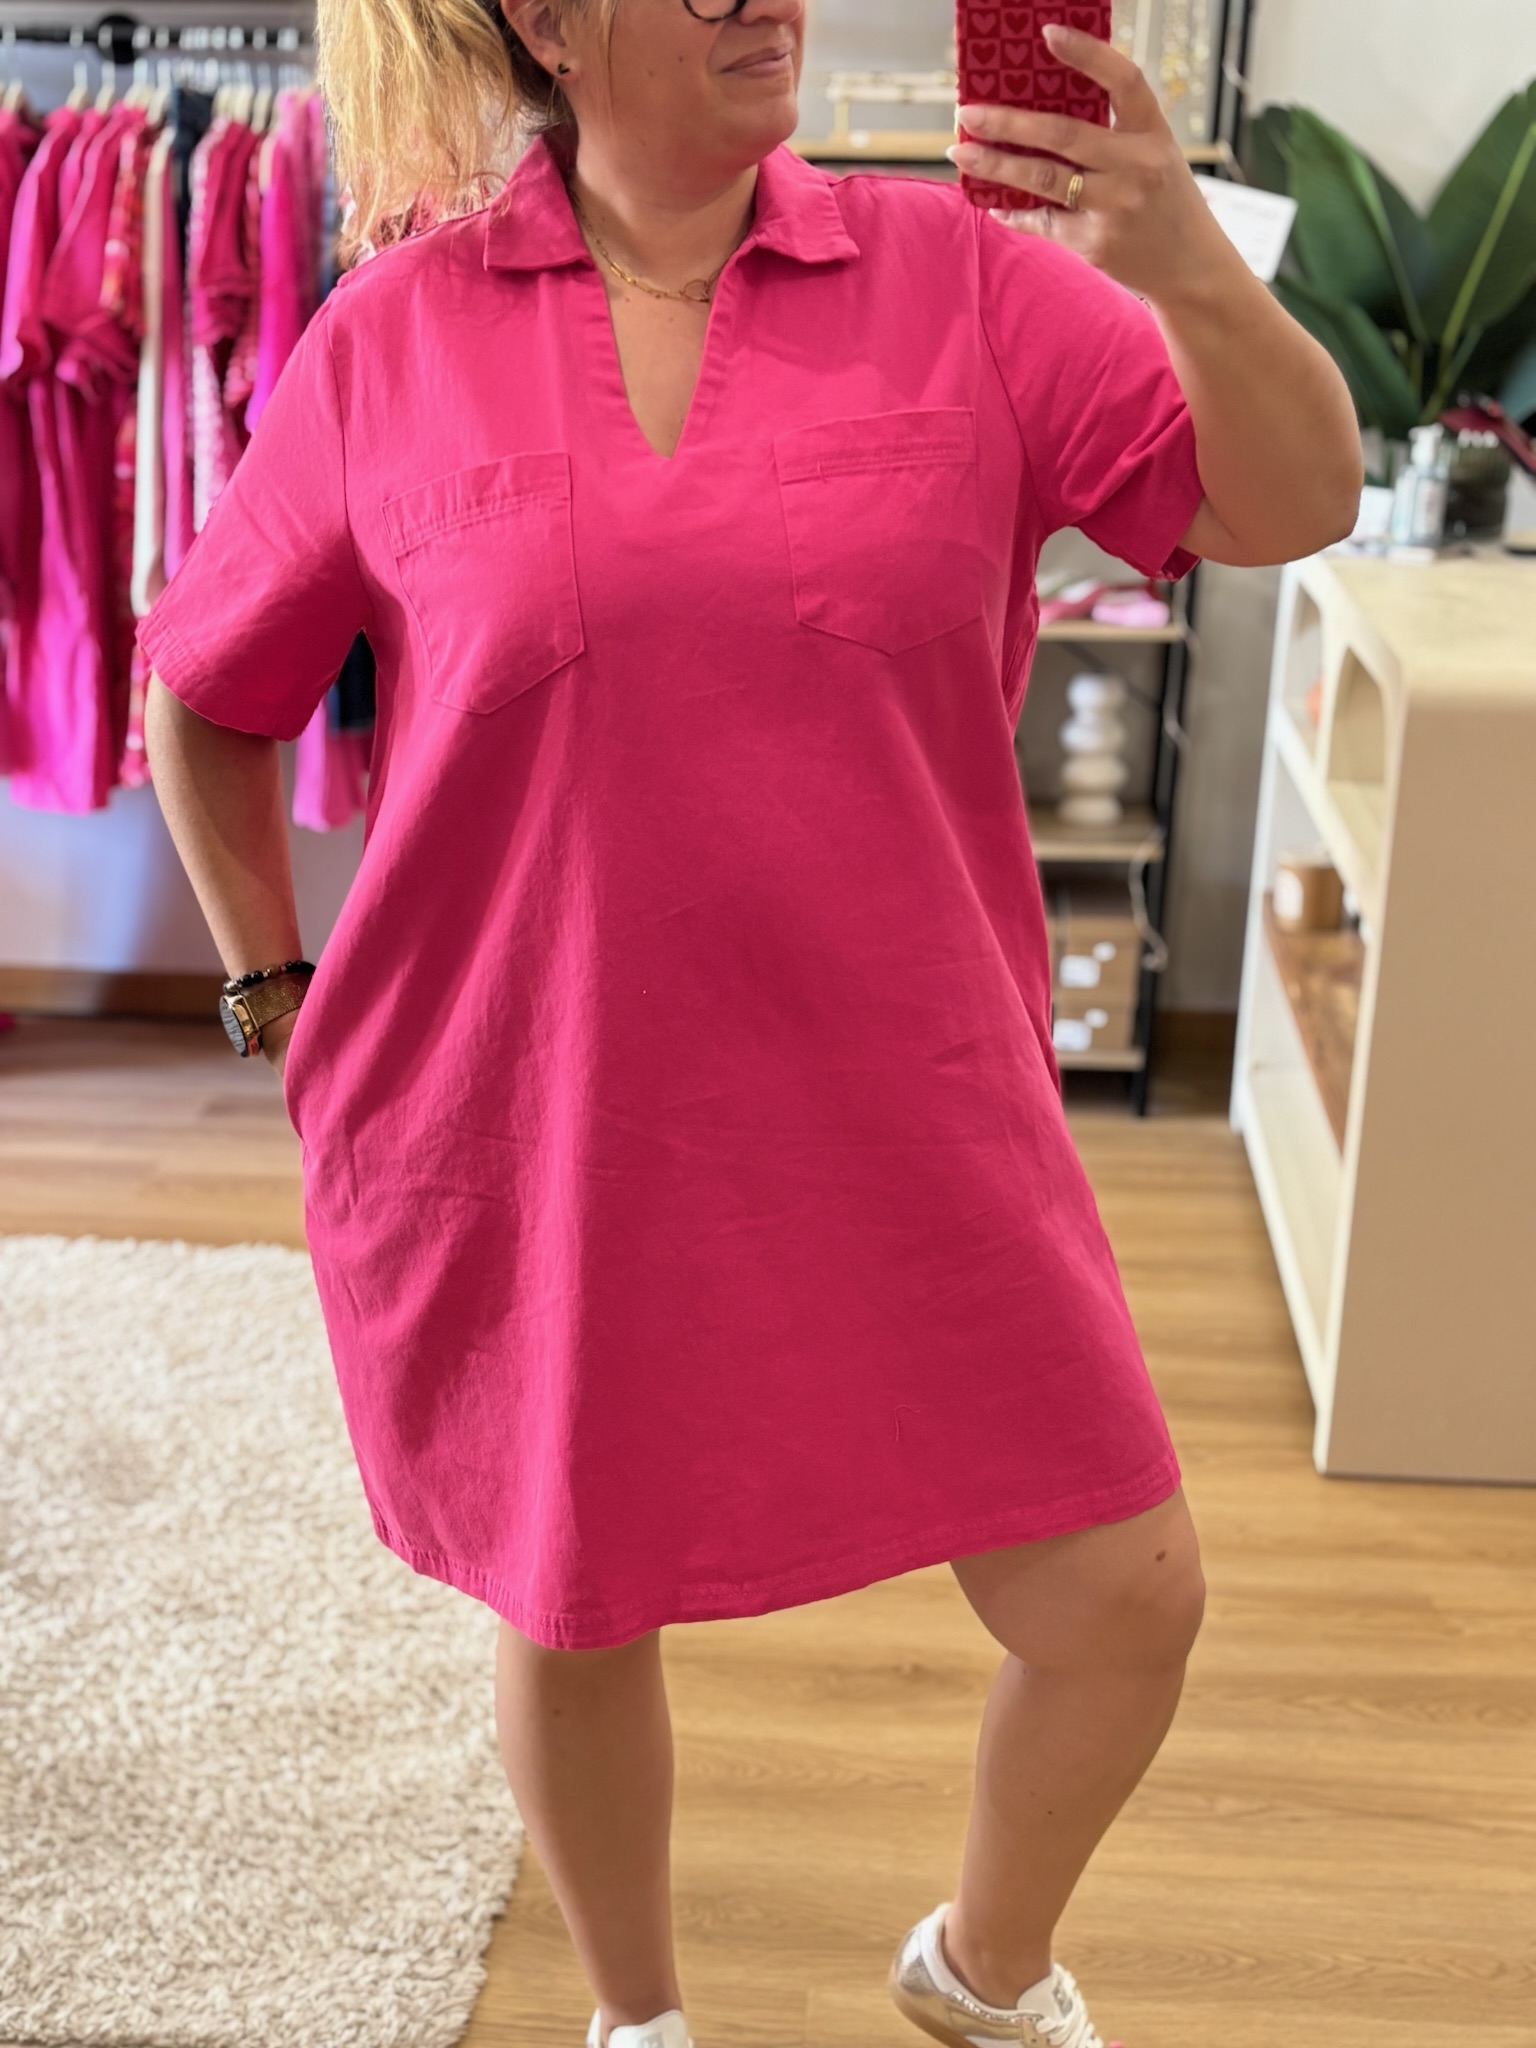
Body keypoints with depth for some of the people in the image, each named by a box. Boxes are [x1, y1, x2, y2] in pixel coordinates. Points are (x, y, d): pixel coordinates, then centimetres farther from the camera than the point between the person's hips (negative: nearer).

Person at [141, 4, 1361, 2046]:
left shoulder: (958, 273, -2)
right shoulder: (395, 337, -2)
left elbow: (1296, 504, -6)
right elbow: (204, 694, 9)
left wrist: (1185, 263, -23)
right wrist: (281, 996, 7)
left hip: (902, 1124, 1)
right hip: (522, 1141, 0)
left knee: (1124, 1602, 6)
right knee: (574, 1609, 17)